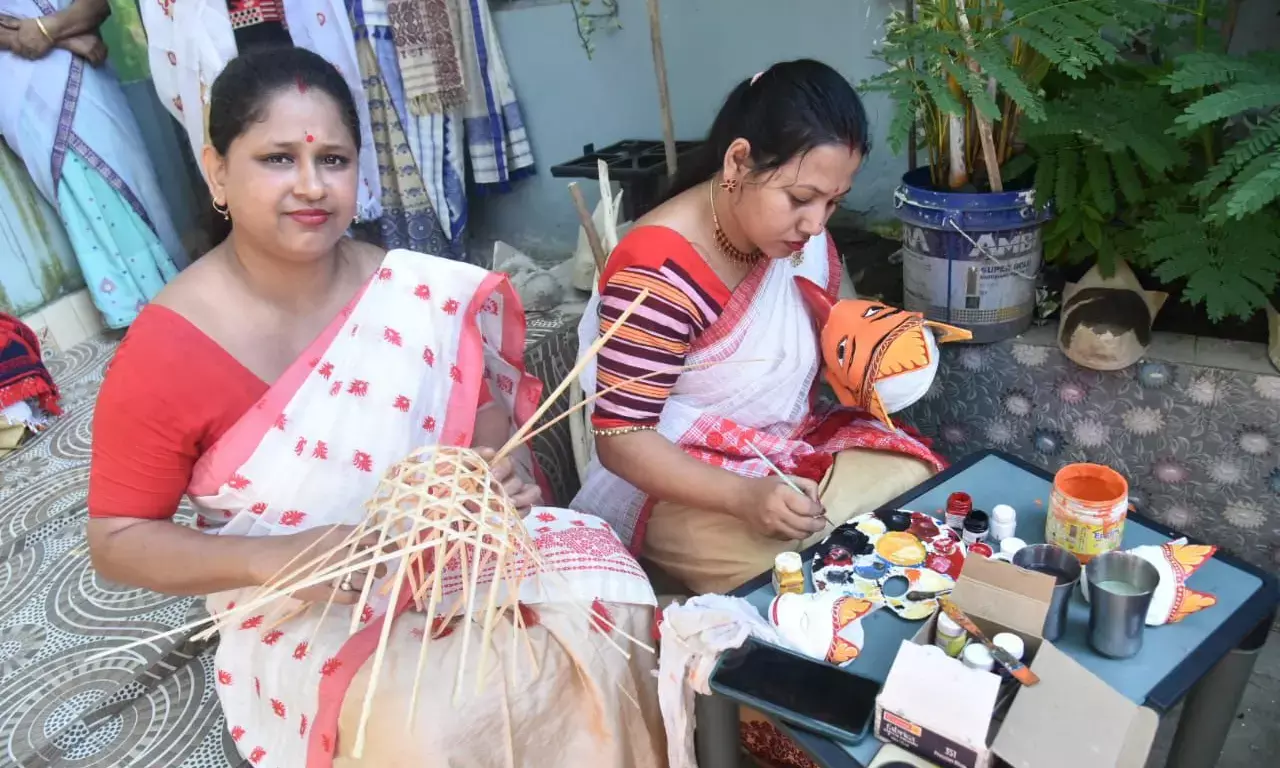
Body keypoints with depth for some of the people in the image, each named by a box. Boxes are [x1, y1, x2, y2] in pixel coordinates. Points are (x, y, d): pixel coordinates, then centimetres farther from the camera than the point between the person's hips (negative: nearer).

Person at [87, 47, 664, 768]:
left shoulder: (419, 293, -7)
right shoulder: (165, 350, -14)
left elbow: (486, 409, 7)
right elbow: (118, 541, -6)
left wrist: (505, 470, -17)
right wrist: (273, 560, -23)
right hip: (301, 611, -3)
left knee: (599, 575, -19)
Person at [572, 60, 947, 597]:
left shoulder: (803, 238, -3)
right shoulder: (658, 272, -26)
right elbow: (621, 439, -25)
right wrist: (744, 497, -38)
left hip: (797, 447, 8)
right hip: (683, 483, -7)